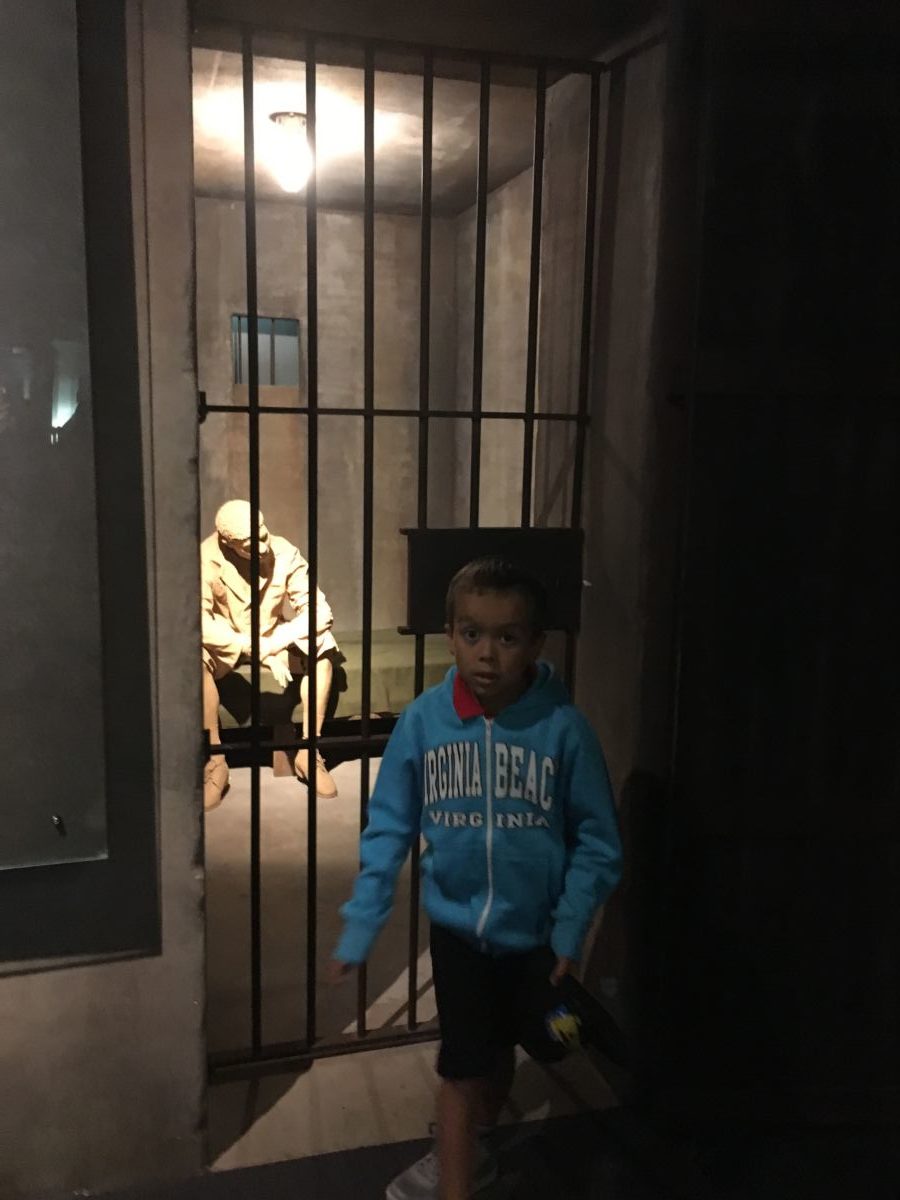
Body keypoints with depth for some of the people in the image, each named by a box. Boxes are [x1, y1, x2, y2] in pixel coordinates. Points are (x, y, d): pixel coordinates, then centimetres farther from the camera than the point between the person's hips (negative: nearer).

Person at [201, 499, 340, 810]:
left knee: (323, 646, -25)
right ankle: (215, 761, -23)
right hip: (225, 642, -2)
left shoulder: (285, 553, -19)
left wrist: (278, 641, -36)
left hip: (272, 637, 2)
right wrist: (256, 648, -37)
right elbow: (198, 620, -29)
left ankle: (308, 752, -18)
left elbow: (319, 610, -20)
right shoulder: (206, 558, -24)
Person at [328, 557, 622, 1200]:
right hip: (457, 924, -1)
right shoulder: (422, 720, -16)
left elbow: (597, 841, -11)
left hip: (534, 930, 1)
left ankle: (468, 1148, 52)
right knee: (462, 1066, 6)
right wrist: (360, 928, -11)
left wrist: (571, 930, -13)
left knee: (500, 1051, 22)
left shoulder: (563, 727, -19)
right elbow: (389, 829, -9)